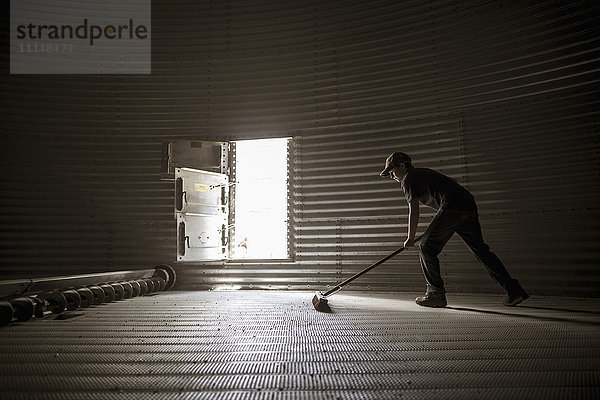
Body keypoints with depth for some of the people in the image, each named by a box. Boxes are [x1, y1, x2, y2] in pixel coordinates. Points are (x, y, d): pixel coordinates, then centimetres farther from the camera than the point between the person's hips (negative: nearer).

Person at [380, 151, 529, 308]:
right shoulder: (424, 172, 30)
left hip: (452, 206, -9)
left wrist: (410, 238, 8)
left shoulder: (408, 179, 4)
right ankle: (514, 291, 15)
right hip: (469, 205, 9)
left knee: (426, 247, 0)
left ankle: (436, 293, 3)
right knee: (480, 249, 13)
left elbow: (414, 211, -2)